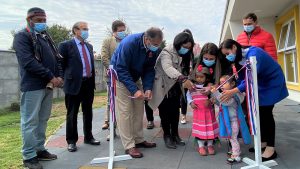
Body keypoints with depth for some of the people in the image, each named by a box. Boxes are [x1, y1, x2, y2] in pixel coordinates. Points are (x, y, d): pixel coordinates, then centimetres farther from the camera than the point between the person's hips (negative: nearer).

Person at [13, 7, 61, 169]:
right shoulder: (22, 37, -4)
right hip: (32, 86, -7)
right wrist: (51, 77, -17)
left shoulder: (45, 37, 19)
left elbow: (55, 58, 18)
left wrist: (58, 76, 0)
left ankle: (39, 149, 24)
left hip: (47, 86, 8)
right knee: (30, 122, -1)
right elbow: (28, 62, -16)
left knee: (43, 120, 12)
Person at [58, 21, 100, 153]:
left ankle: (88, 137, 28)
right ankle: (71, 141, 16)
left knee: (88, 112, 14)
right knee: (72, 114, 4)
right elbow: (61, 64, -4)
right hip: (74, 84, -6)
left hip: (89, 83, 6)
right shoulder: (66, 45, -5)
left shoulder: (89, 46, 15)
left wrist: (92, 79, 11)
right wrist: (67, 79, -4)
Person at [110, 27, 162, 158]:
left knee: (139, 110, 7)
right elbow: (121, 69, -29)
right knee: (125, 111, -8)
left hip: (135, 77, 6)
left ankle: (139, 140, 20)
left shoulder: (153, 48, -11)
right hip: (120, 77, -6)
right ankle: (129, 146, -1)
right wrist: (134, 90, -35)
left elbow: (149, 69, -4)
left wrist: (148, 88, -19)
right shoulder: (129, 43, -30)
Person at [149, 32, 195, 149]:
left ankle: (175, 135, 25)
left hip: (175, 87, 7)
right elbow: (168, 68, -41)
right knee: (165, 113, 2)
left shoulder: (181, 54, 6)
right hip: (164, 87, -7)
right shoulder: (167, 53, -23)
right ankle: (167, 136, 18)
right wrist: (184, 79, -54)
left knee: (175, 112, 12)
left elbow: (181, 69, 3)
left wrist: (185, 82, -11)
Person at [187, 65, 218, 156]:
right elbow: (188, 95, 11)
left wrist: (209, 101, -21)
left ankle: (210, 145, 25)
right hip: (197, 112, 1)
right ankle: (201, 146, 20)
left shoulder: (210, 86, -6)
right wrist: (191, 102, -4)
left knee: (210, 127, 7)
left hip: (208, 111, -1)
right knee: (199, 128, 6)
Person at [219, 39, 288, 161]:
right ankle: (263, 142, 18)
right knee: (260, 113, 7)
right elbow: (242, 78, -4)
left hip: (272, 82, -8)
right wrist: (232, 90, -19)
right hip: (260, 83, 8)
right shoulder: (238, 58, -2)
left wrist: (233, 91, -46)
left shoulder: (253, 53, -29)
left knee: (266, 113, -11)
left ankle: (271, 149, -6)